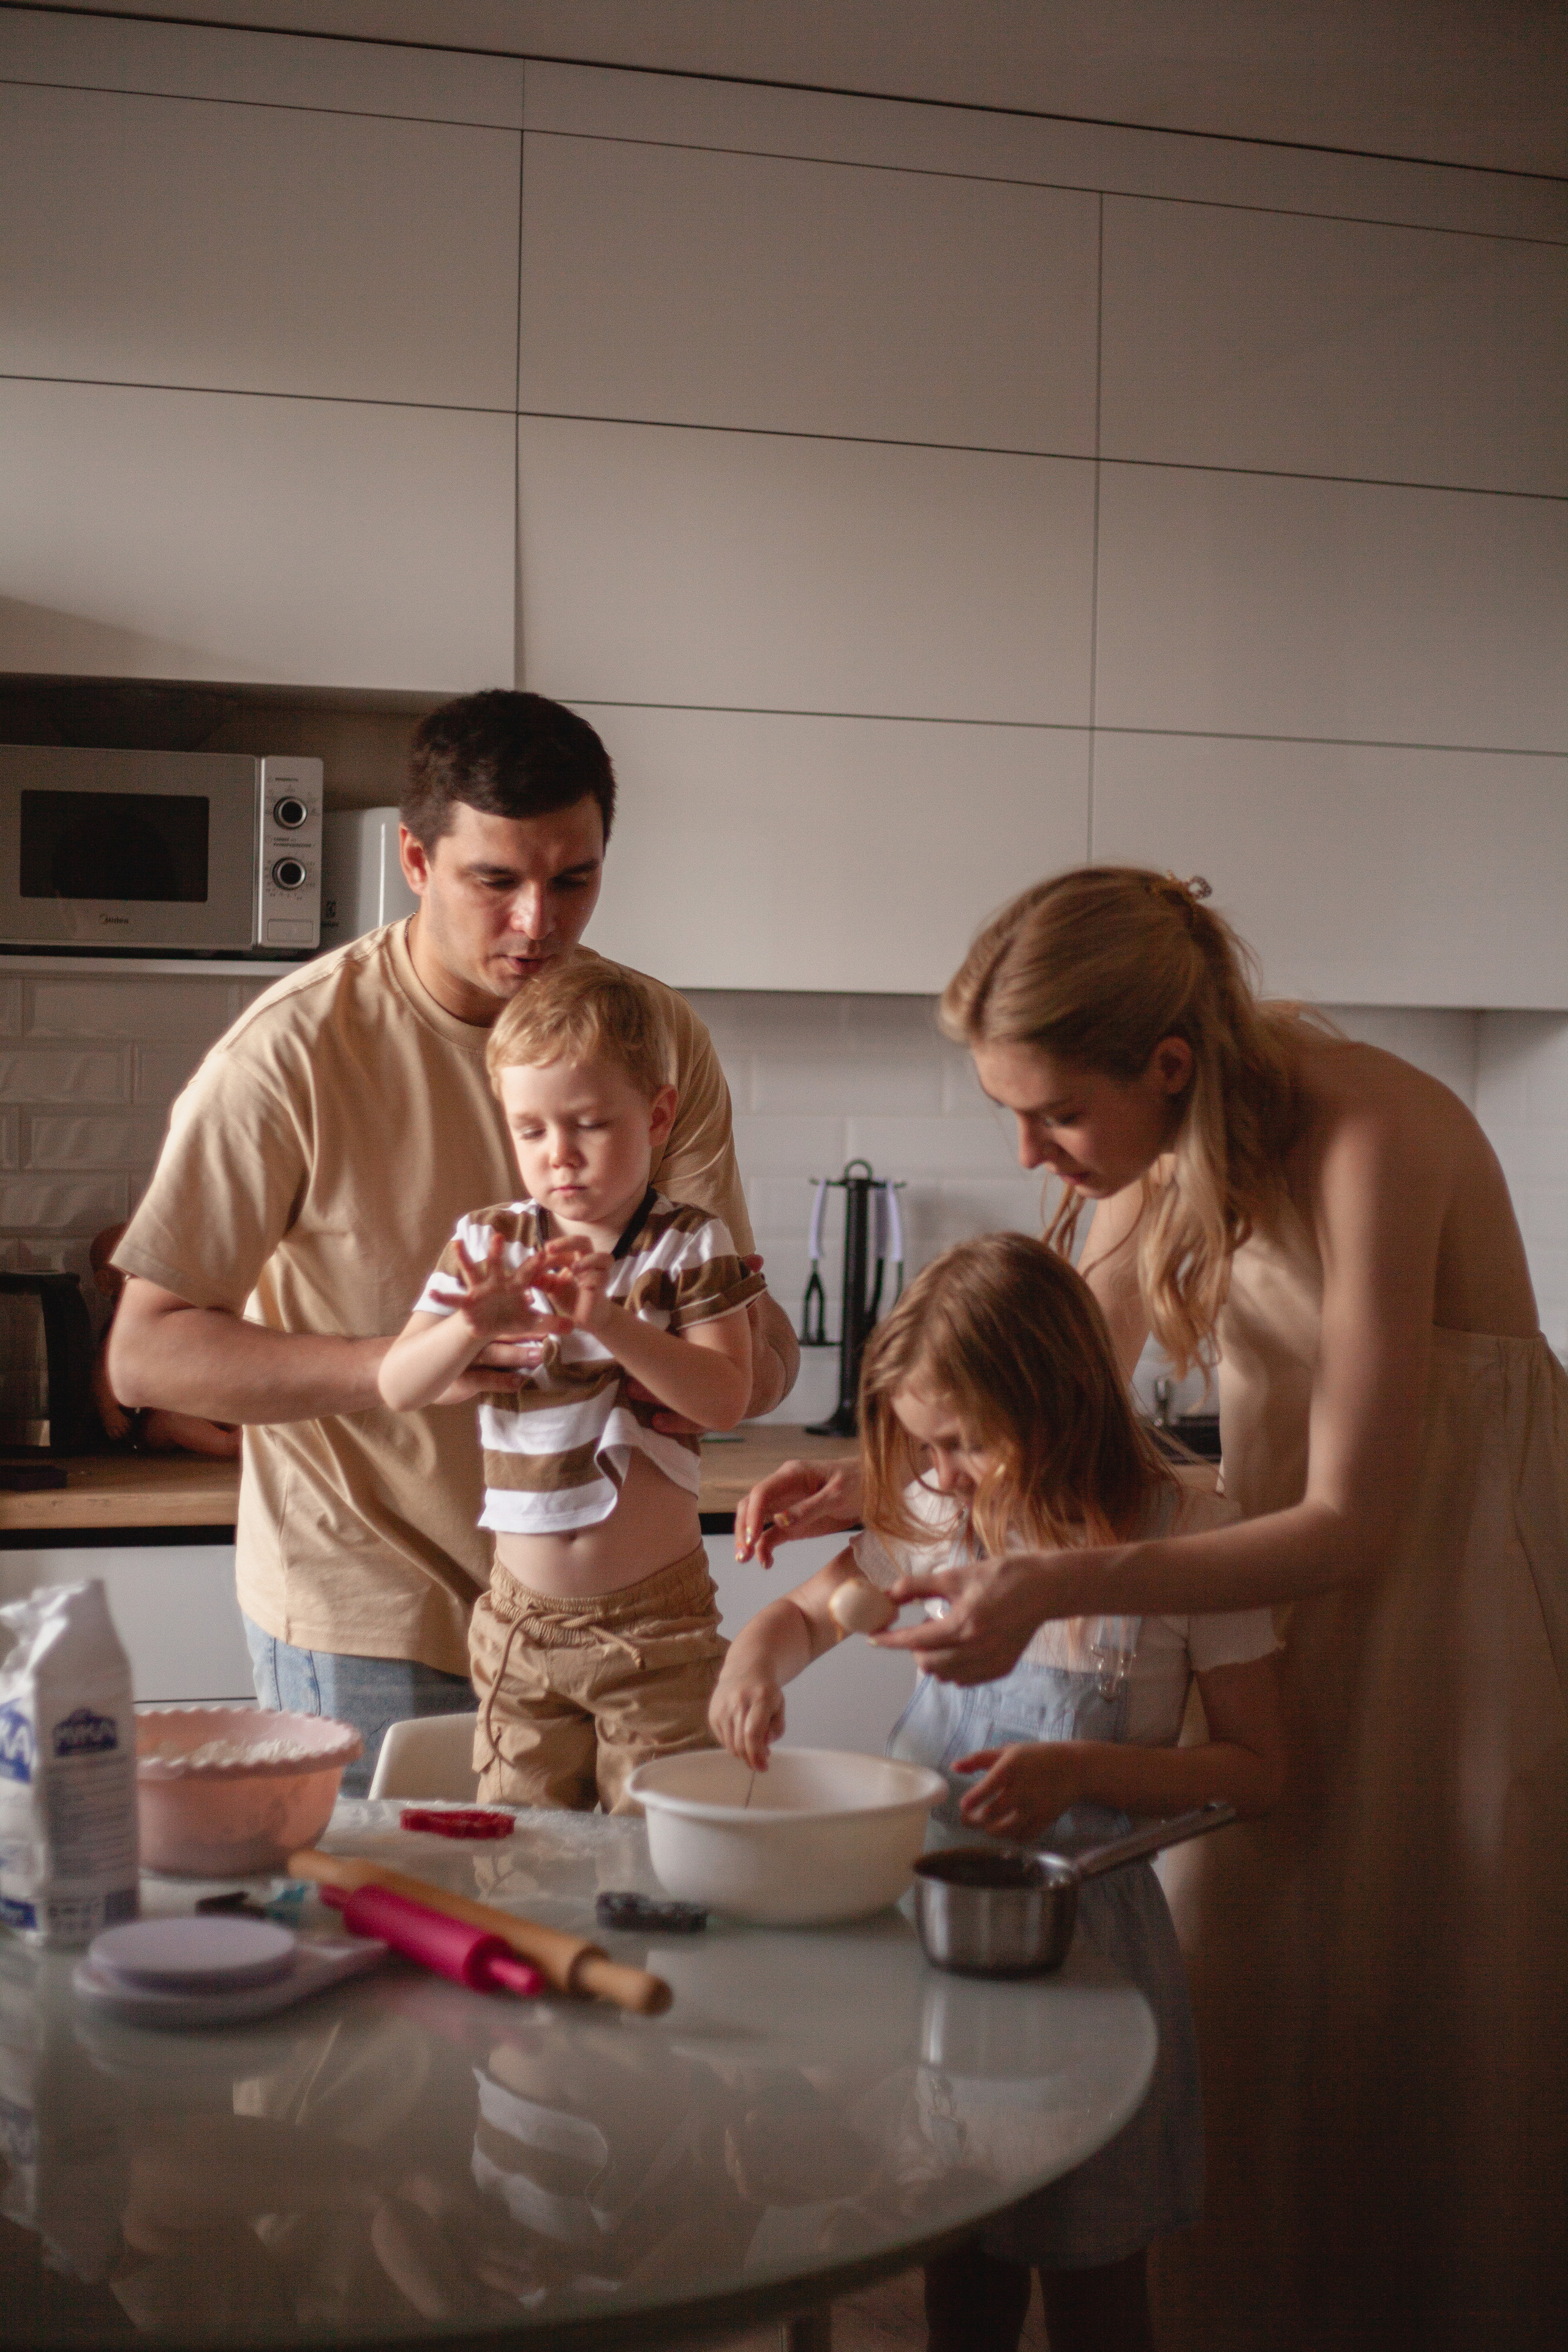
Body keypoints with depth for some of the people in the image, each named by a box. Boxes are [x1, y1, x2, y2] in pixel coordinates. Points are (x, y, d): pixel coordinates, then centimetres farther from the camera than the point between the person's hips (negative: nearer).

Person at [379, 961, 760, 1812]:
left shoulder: (689, 1246, -4)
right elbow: (397, 1388, -3)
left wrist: (608, 1322, -27)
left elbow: (725, 1398, -14)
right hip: (522, 1616, 3)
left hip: (657, 1618, -2)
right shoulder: (487, 1241, 3)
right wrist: (472, 1328, -23)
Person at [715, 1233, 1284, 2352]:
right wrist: (756, 1663, -9)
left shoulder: (1185, 1535, -14)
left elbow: (1256, 1769, -10)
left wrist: (1083, 1769, -24)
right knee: (958, 2245, 17)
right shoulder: (936, 1518, -2)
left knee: (1089, 2260, 11)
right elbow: (809, 1612, 14)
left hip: (1082, 1922, -4)